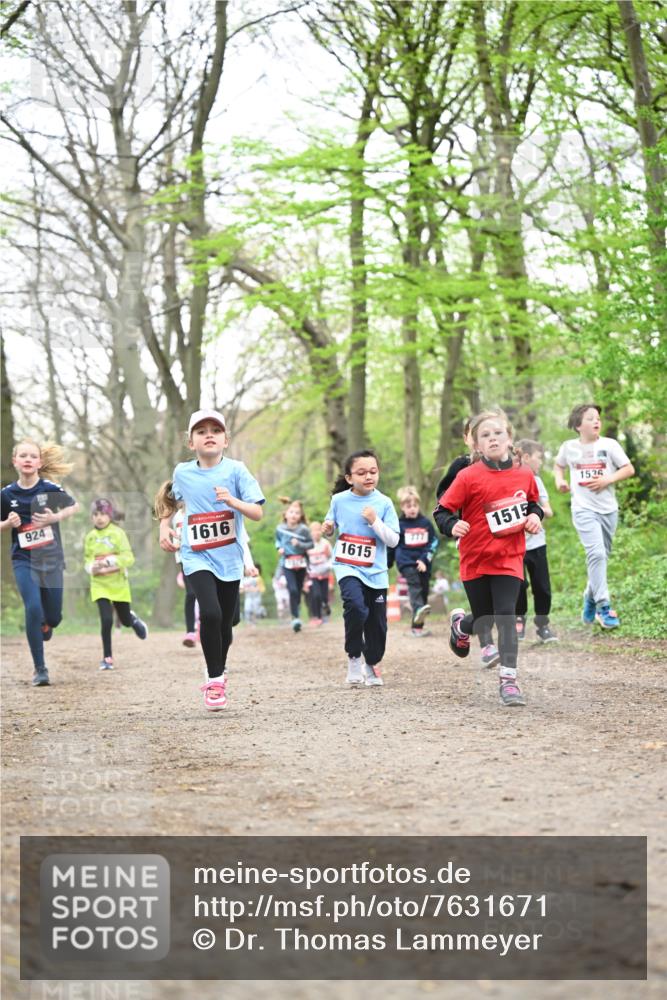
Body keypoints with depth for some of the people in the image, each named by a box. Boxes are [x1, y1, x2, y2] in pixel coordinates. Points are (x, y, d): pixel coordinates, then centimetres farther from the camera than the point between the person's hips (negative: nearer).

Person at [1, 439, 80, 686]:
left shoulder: (50, 489, -7)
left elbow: (74, 506, 7)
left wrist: (55, 517, -10)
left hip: (51, 558, 1)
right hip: (23, 559, 0)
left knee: (53, 617, 5)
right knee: (33, 609, -17)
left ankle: (45, 625, 46)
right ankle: (39, 669, -5)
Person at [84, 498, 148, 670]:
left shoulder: (118, 533, -8)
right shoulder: (90, 537, 2)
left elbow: (129, 558, -14)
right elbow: (87, 560, 12)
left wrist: (110, 561, -28)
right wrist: (91, 567, -11)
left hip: (119, 583, -1)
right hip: (100, 585, 1)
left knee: (125, 621, 11)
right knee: (106, 620, -13)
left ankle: (133, 619, 50)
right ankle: (107, 657, 0)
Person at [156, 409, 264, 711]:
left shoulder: (235, 470, -7)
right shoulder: (182, 473, 1)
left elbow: (258, 513, -12)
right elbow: (169, 497, 24)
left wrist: (232, 501, -28)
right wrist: (164, 526, 12)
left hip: (229, 559, 0)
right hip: (197, 558, 0)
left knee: (225, 623, 9)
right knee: (210, 614, -22)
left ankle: (219, 672, 36)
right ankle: (214, 679, -8)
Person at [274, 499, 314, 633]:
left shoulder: (303, 529, -6)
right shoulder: (280, 529, -1)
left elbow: (311, 544, -1)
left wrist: (299, 544, -17)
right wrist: (279, 548, -1)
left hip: (301, 562, 1)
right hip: (287, 563, -1)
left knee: (298, 591, 8)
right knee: (293, 590, -17)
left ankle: (297, 614, 25)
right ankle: (295, 618, -17)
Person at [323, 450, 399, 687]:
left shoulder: (384, 503, -3)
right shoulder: (339, 500, 0)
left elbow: (393, 540, -5)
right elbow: (330, 527, 17)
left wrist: (375, 521, -17)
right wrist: (327, 528, -6)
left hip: (376, 572, 1)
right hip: (347, 567, -1)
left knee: (377, 623, 7)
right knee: (356, 606, -28)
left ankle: (372, 665, 33)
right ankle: (354, 659, -9)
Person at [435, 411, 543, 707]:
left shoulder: (524, 475, 0)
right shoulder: (469, 477, -11)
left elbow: (533, 503, 19)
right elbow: (442, 511, -8)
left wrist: (534, 517, -2)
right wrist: (452, 526, -27)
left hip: (509, 559, 1)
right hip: (475, 560, -1)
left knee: (506, 617, -9)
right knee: (482, 621, 10)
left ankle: (508, 679, -6)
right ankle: (461, 623, 47)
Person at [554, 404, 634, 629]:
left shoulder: (609, 445, -1)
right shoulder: (569, 447, 3)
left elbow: (629, 469, 0)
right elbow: (559, 466, 22)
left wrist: (607, 480, -13)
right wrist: (559, 480, 2)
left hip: (608, 509, 2)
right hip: (584, 509, -2)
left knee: (601, 556, 11)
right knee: (596, 553, -18)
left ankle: (590, 598, 32)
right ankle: (603, 606, -16)